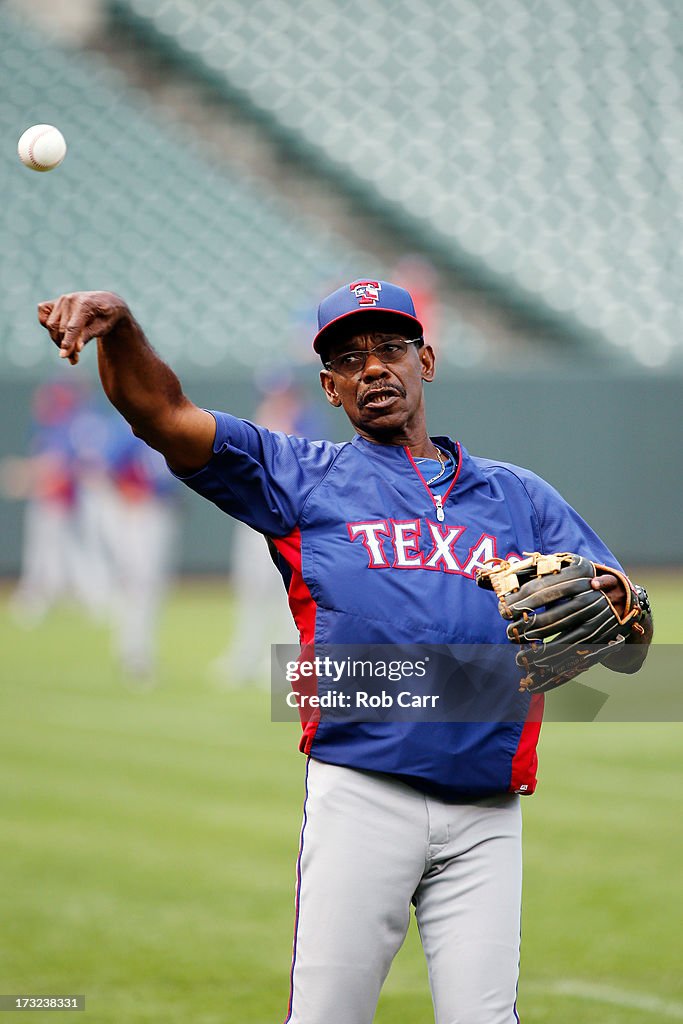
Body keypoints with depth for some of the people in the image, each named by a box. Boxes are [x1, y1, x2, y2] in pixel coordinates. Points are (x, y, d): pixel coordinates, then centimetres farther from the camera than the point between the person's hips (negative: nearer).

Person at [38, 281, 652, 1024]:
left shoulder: (519, 497, 18)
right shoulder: (306, 480, 14)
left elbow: (628, 655, 12)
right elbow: (161, 412, 1)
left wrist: (621, 609, -13)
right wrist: (118, 324, -19)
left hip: (486, 816, 2)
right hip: (360, 794, -2)